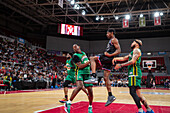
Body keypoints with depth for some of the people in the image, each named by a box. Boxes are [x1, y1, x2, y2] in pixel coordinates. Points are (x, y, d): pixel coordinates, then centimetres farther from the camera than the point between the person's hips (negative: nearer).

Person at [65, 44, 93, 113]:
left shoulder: (83, 53, 18)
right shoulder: (75, 56, -6)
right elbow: (80, 66, -17)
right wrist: (88, 62, -17)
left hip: (87, 74, 7)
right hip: (80, 73, -6)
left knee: (90, 91, 0)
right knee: (80, 86, -33)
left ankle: (90, 107, 18)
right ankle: (68, 103, -22)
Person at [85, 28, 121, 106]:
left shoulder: (114, 39, -2)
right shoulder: (111, 41, 27)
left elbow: (119, 50, -14)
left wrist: (109, 55, -21)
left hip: (108, 59, -9)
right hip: (108, 60, 9)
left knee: (92, 58, -14)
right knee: (106, 78, 7)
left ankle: (94, 77, -24)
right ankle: (110, 96, 10)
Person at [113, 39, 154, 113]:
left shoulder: (136, 50, -1)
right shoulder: (132, 52, 29)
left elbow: (132, 61, -13)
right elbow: (124, 58, 27)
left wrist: (120, 65, -13)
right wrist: (116, 58, 10)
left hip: (134, 73, -10)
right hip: (133, 73, 10)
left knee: (133, 92, -14)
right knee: (138, 94, 9)